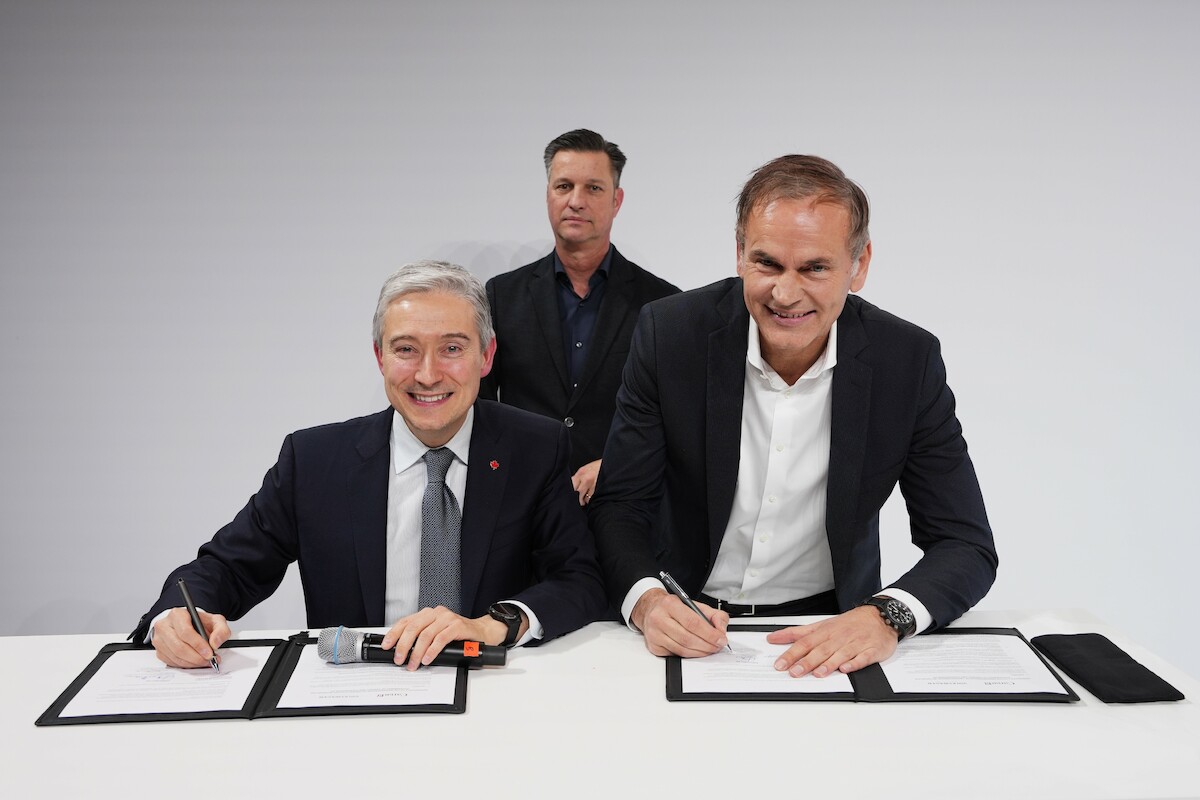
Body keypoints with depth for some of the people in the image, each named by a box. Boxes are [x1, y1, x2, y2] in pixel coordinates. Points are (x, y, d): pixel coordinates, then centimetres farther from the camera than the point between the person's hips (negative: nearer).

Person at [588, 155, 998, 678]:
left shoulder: (908, 360, -10)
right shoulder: (669, 334, -11)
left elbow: (968, 546, -7)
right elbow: (618, 507, -7)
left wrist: (886, 616, -27)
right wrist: (647, 601, -28)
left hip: (830, 629, 1)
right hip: (693, 628, 0)